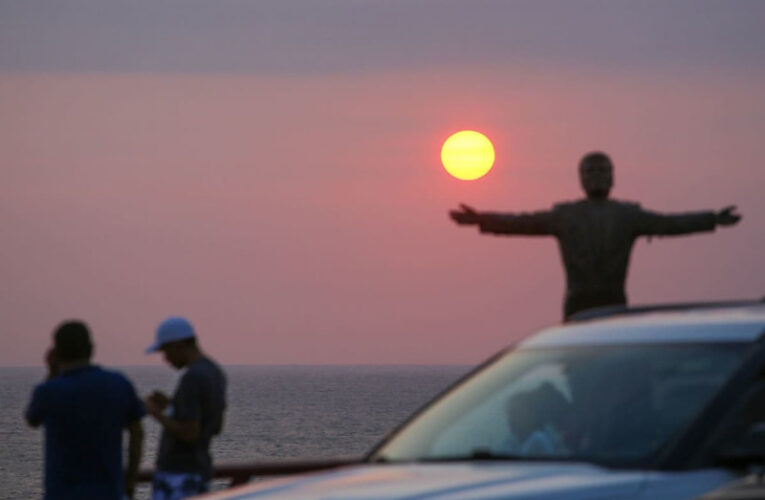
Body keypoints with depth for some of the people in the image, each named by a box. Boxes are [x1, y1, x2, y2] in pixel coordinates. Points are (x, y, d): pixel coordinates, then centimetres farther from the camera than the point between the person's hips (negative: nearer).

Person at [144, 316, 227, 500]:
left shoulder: (192, 378, -20)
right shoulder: (216, 374, 12)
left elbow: (189, 433, -25)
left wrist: (156, 413, -9)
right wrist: (171, 405, 18)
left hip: (178, 476, -10)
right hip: (200, 471, 10)